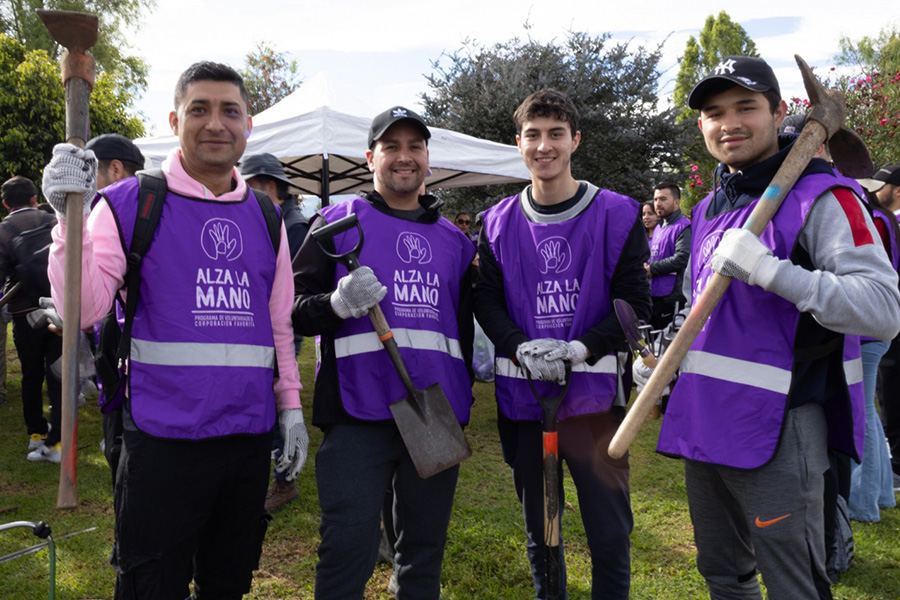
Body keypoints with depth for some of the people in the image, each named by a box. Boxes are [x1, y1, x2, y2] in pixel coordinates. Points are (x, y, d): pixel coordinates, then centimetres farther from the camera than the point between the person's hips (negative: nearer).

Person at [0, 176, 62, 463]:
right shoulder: (54, 222, 0)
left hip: (25, 316, 0)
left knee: (31, 377, 18)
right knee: (58, 376, 5)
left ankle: (36, 435, 28)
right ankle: (55, 442, 2)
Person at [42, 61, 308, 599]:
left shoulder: (266, 218, 9)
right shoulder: (129, 204, -4)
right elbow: (84, 309, -12)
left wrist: (291, 405, 10)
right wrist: (71, 219, -25)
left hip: (249, 434, 4)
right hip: (163, 437, -4)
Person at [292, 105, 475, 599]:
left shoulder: (455, 240, 16)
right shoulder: (337, 222, 4)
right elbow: (293, 310, -1)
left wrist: (464, 394, 20)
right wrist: (338, 304, -20)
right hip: (359, 412, -4)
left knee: (425, 549, 14)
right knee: (348, 549, -3)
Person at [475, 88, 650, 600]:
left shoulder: (617, 215, -2)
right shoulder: (499, 222, 6)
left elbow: (635, 302, -4)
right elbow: (487, 301, 4)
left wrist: (581, 348, -18)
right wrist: (522, 348, -14)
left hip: (594, 391, -2)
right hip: (523, 395, 3)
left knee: (610, 530, 4)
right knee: (539, 528, 18)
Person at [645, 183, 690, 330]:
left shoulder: (683, 227, -10)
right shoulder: (659, 228, 19)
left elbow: (681, 258, -21)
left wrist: (651, 269, -13)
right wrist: (645, 266, 4)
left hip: (670, 297, -9)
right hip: (653, 294, 9)